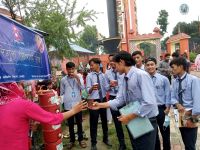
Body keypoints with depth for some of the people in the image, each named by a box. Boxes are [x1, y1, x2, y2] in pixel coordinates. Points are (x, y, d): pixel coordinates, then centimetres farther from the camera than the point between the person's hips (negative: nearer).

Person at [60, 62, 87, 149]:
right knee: (70, 124, 11)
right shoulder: (63, 80, 4)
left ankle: (80, 139, 26)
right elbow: (62, 93, 8)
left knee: (79, 123, 10)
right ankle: (72, 140, 26)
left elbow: (82, 88, -8)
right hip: (68, 105, 0)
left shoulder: (78, 77, 4)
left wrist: (78, 79, -15)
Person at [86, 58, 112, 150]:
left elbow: (106, 88, -2)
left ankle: (105, 139, 39)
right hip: (94, 101, -3)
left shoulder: (103, 75, 3)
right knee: (93, 122, 5)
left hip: (103, 99, 4)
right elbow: (88, 90, -16)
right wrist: (92, 88, -37)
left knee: (104, 120, 18)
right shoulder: (89, 76, -7)